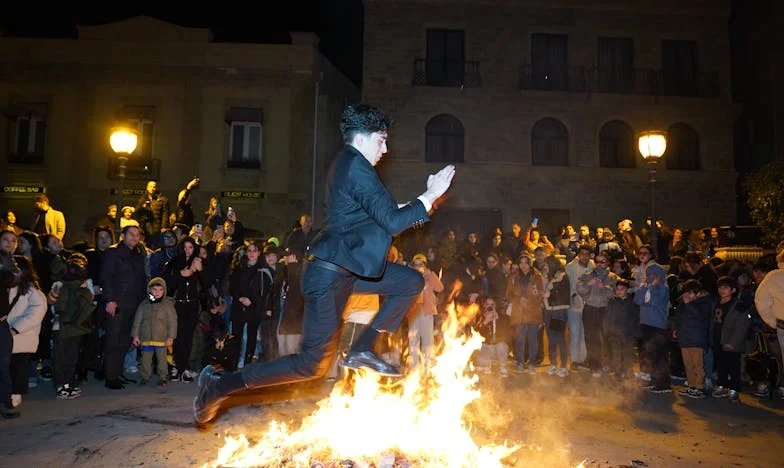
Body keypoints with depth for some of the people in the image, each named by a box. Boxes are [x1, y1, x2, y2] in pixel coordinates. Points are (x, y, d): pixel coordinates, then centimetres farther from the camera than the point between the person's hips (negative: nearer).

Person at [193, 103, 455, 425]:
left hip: (346, 268, 10)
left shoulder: (346, 164, 14)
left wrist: (412, 207, 15)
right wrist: (430, 196, -13)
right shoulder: (357, 167, -17)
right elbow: (392, 223, -22)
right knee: (311, 365, 0)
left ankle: (362, 349, 10)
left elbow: (379, 215, 23)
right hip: (329, 275, -10)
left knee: (412, 282, 9)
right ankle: (219, 386, 10)